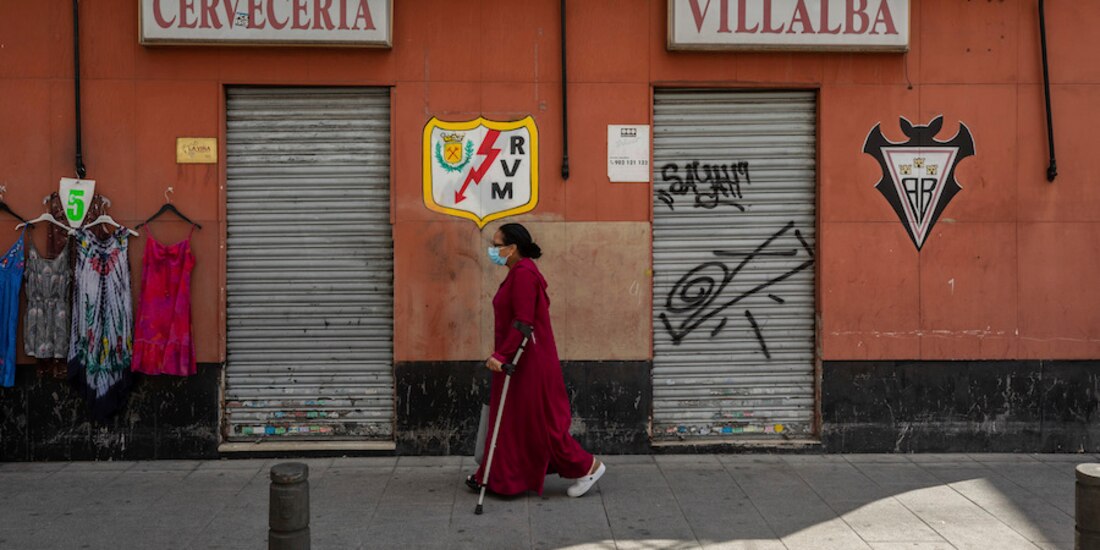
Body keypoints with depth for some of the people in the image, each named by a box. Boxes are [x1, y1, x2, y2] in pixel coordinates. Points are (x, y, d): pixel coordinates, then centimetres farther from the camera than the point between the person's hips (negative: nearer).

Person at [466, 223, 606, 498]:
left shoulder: (524, 274, -19)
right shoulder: (519, 272, 13)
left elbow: (523, 321, -26)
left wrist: (501, 355, -27)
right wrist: (502, 355, 20)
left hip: (529, 362, -10)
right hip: (519, 360, 10)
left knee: (538, 421, -1)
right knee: (508, 419, 14)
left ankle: (587, 465, 10)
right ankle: (494, 476, 22)